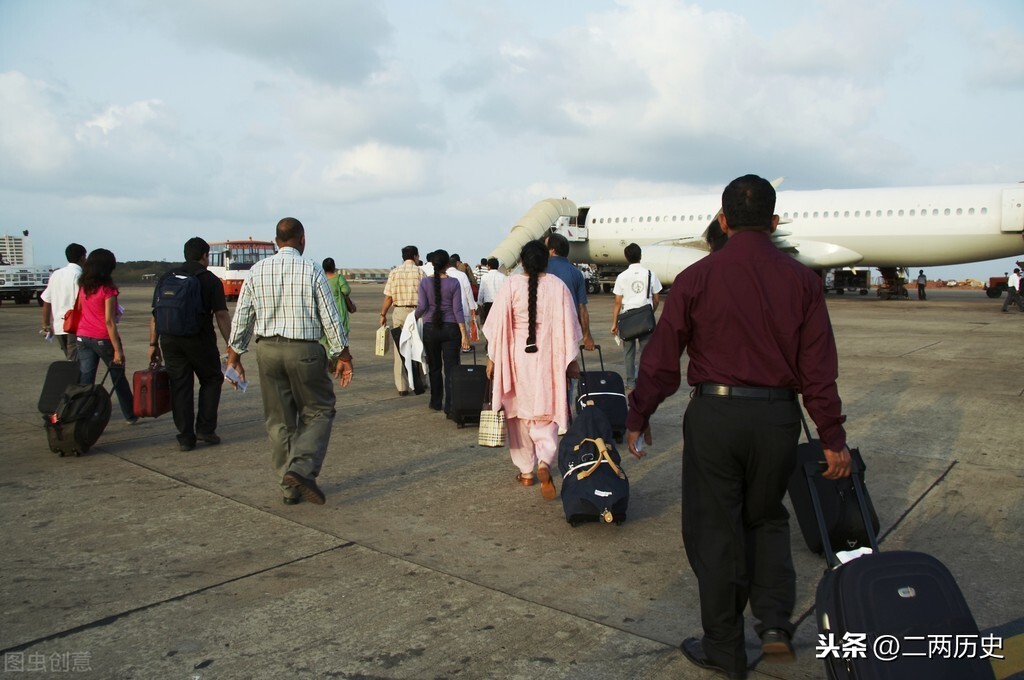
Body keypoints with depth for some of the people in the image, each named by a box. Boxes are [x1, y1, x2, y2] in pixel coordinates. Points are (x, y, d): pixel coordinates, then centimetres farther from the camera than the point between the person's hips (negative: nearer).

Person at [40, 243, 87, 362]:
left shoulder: (55, 275, 13)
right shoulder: (78, 275, -9)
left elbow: (46, 302, 13)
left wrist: (46, 325, 17)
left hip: (57, 325, 7)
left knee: (70, 360, 17)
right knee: (75, 360, -7)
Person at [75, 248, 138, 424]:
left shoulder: (83, 287, 5)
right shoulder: (107, 289, -14)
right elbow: (109, 321, -17)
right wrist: (117, 349, -16)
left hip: (83, 337, 5)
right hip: (103, 338, -5)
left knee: (85, 381, 2)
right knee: (118, 378, 13)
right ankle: (130, 415, 26)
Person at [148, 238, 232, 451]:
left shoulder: (166, 278, 12)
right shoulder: (210, 280, -1)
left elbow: (155, 314, 10)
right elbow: (221, 315, -7)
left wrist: (153, 344, 15)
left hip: (170, 340, 4)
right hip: (200, 340, -3)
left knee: (180, 386, 7)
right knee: (211, 380, 14)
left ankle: (185, 438, 9)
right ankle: (205, 429, 8)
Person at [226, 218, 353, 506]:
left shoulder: (257, 271, 4)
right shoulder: (311, 270, -7)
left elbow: (241, 317, 7)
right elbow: (330, 317, -6)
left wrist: (234, 356, 16)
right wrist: (343, 356, 2)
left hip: (267, 350, 4)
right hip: (304, 351, -4)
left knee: (279, 420, 11)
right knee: (318, 412, 10)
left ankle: (289, 487, 17)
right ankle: (302, 467, -10)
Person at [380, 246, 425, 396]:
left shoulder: (394, 272, 2)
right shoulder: (420, 272, -2)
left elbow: (388, 297, 1)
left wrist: (383, 314, 11)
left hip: (399, 312, 1)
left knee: (400, 351, 5)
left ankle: (402, 387, 6)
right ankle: (419, 384, 18)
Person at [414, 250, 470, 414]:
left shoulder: (425, 282, -3)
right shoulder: (454, 283, -5)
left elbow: (422, 306, -10)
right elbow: (457, 309, -9)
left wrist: (414, 317, 12)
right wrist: (464, 334, -8)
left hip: (430, 328, 2)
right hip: (450, 328, -2)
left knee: (435, 367, 15)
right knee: (450, 368, 0)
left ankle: (436, 402, 24)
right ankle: (449, 406, -4)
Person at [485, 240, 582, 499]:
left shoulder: (511, 285, -6)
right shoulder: (558, 286, -4)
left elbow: (498, 324, -5)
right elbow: (566, 325, -1)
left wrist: (492, 357, 3)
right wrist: (570, 360, 7)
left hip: (516, 357, 0)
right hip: (547, 358, 0)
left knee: (519, 412, 13)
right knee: (547, 413, 9)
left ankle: (526, 471, 20)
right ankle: (545, 462, -14)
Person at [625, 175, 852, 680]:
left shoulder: (697, 277, -4)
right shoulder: (801, 280, 1)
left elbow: (661, 357, -3)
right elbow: (819, 366, -1)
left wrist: (638, 419, 6)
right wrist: (832, 438, 5)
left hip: (714, 415, -2)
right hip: (778, 416, 3)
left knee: (714, 530, 10)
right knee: (766, 519, 25)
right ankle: (775, 622, 15)